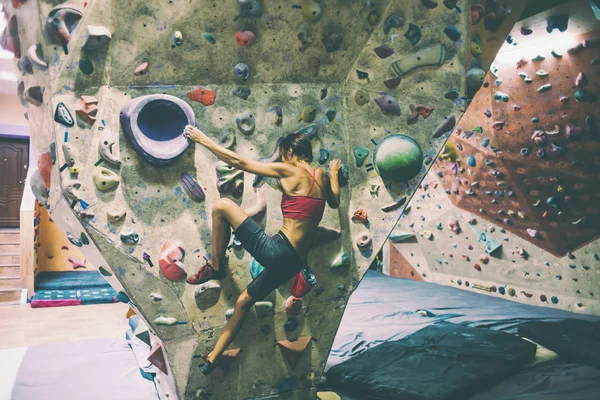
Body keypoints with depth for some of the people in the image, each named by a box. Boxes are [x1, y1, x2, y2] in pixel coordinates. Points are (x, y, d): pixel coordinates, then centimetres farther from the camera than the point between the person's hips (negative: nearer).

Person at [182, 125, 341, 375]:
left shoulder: (289, 171, -7)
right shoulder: (321, 176, 11)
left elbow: (239, 162, -7)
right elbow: (334, 202, 31)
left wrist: (203, 140, 2)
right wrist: (334, 174, 46)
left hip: (275, 250, -8)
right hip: (293, 263, 9)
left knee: (222, 206, 1)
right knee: (245, 301, 25)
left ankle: (215, 266, 13)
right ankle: (213, 357, 33)